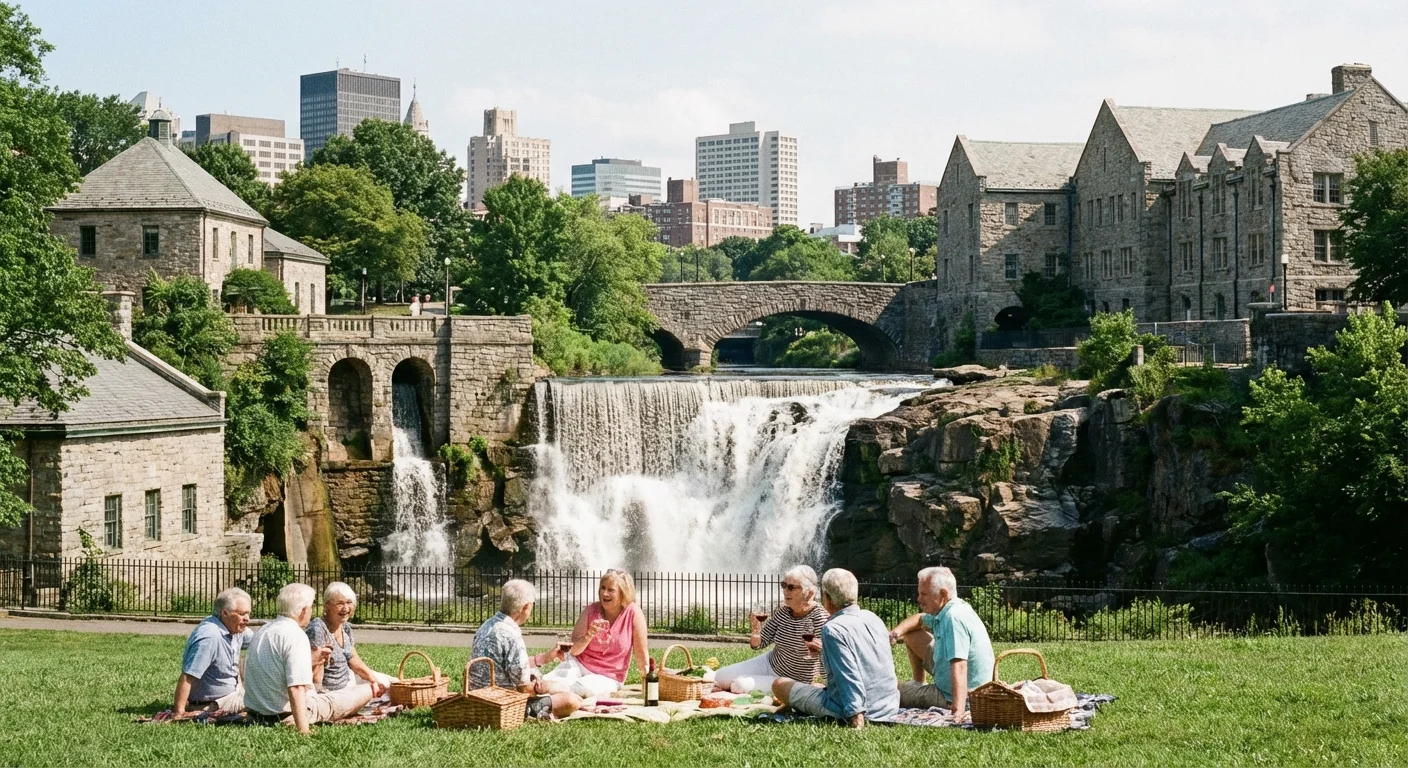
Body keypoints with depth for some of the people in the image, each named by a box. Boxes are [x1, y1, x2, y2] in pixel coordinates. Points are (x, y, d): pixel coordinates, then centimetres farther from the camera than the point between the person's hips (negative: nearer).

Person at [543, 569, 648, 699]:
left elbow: (641, 654, -9)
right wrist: (589, 636, -24)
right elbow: (573, 650, -5)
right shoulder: (591, 610, -5)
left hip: (607, 677, -2)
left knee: (585, 687, -35)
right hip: (579, 664, 2)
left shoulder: (633, 612, -13)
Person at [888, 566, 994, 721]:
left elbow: (959, 666, -40)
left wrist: (958, 710, -48)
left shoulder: (954, 618, -29)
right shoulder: (945, 612, 1)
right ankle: (918, 684, 40)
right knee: (912, 636, 21)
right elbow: (920, 619, 23)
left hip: (951, 697, -10)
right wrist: (899, 630, 0)